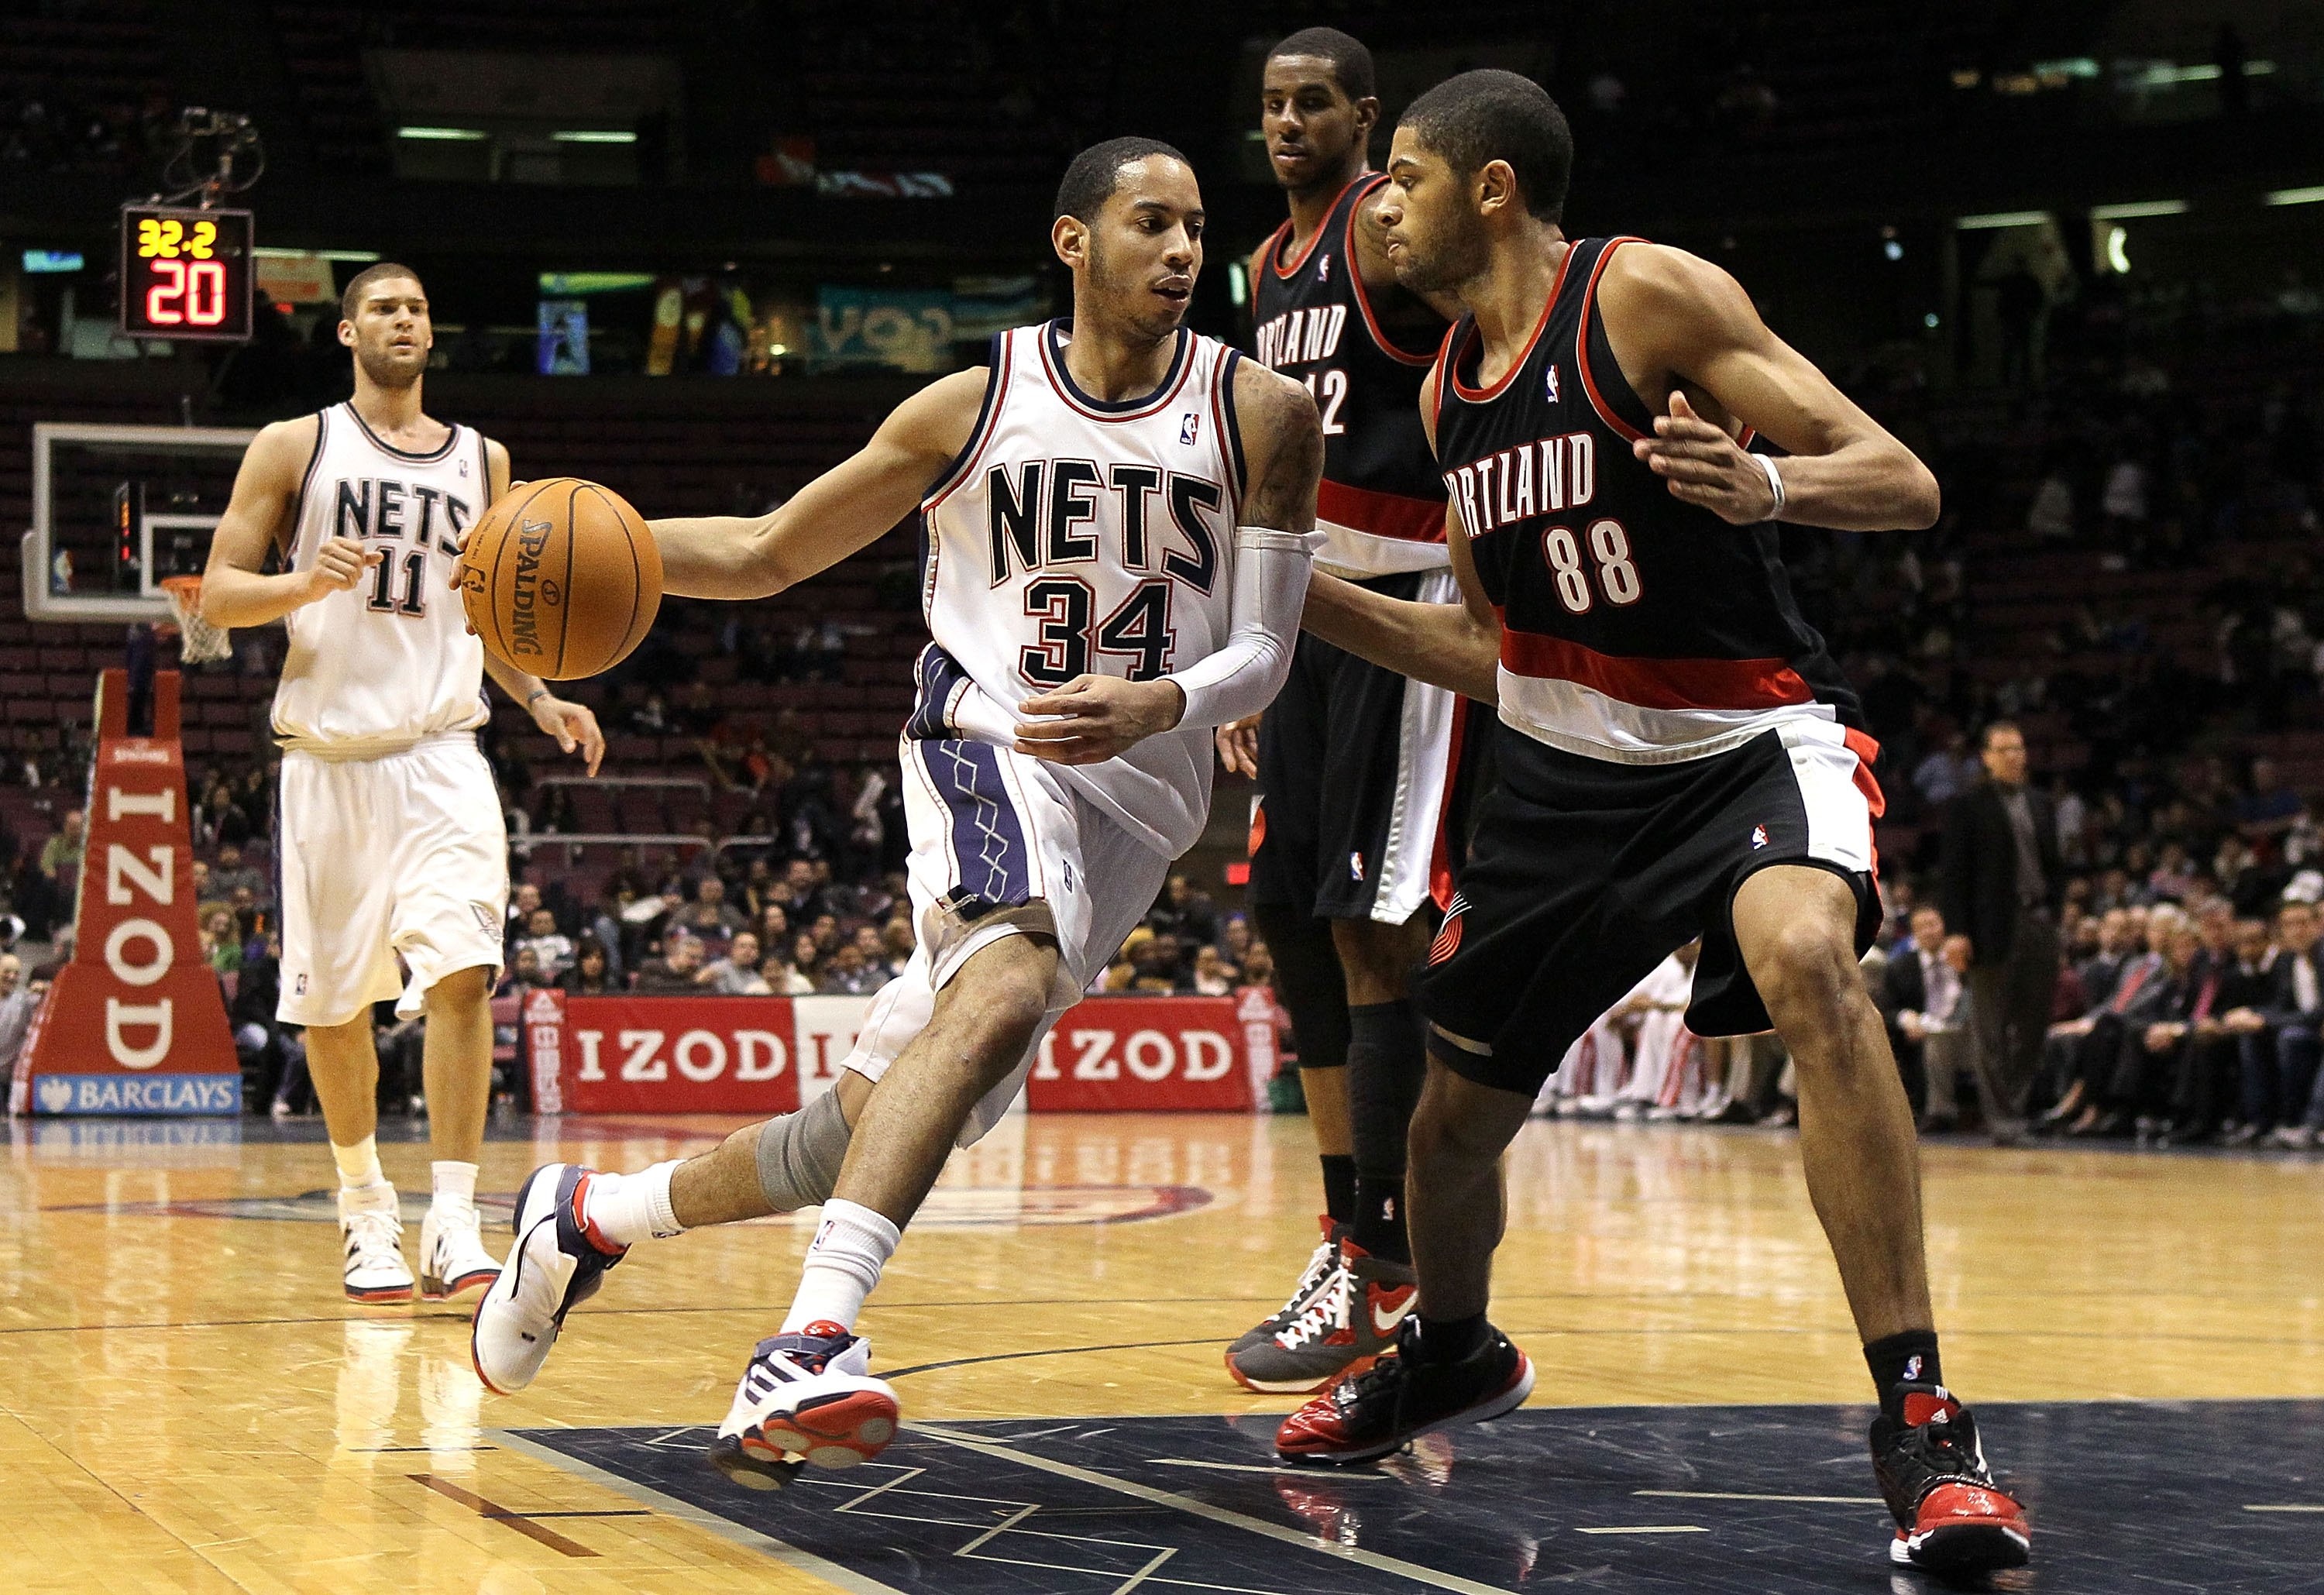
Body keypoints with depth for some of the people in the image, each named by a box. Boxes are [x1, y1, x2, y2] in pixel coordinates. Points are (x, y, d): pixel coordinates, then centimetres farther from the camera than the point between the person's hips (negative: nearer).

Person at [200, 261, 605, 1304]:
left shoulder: (482, 464, 12)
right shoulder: (294, 448, 3)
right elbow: (217, 596, -1)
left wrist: (542, 702, 3)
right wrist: (305, 585, -21)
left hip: (441, 756, 1)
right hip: (329, 757, -1)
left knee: (462, 970, -17)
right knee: (332, 1002, 6)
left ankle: (452, 1223, -17)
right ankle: (363, 1202, 26)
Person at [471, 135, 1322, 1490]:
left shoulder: (1261, 414, 0)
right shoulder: (975, 407, 0)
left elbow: (1263, 652, -2)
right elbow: (768, 553, 9)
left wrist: (1157, 703, -25)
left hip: (1141, 794, 3)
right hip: (990, 740, -3)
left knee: (875, 1134, 2)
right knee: (1006, 983, -37)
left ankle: (589, 1214, 26)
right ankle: (813, 1343, -48)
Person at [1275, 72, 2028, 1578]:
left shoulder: (1649, 294, -14)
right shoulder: (1451, 386, 8)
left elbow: (1903, 484, -18)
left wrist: (1762, 485, -38)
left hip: (1754, 742, -7)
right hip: (1574, 767, 7)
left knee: (1806, 959, -37)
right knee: (1456, 1105, 12)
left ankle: (1922, 1420, -34)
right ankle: (1452, 1354, 45)